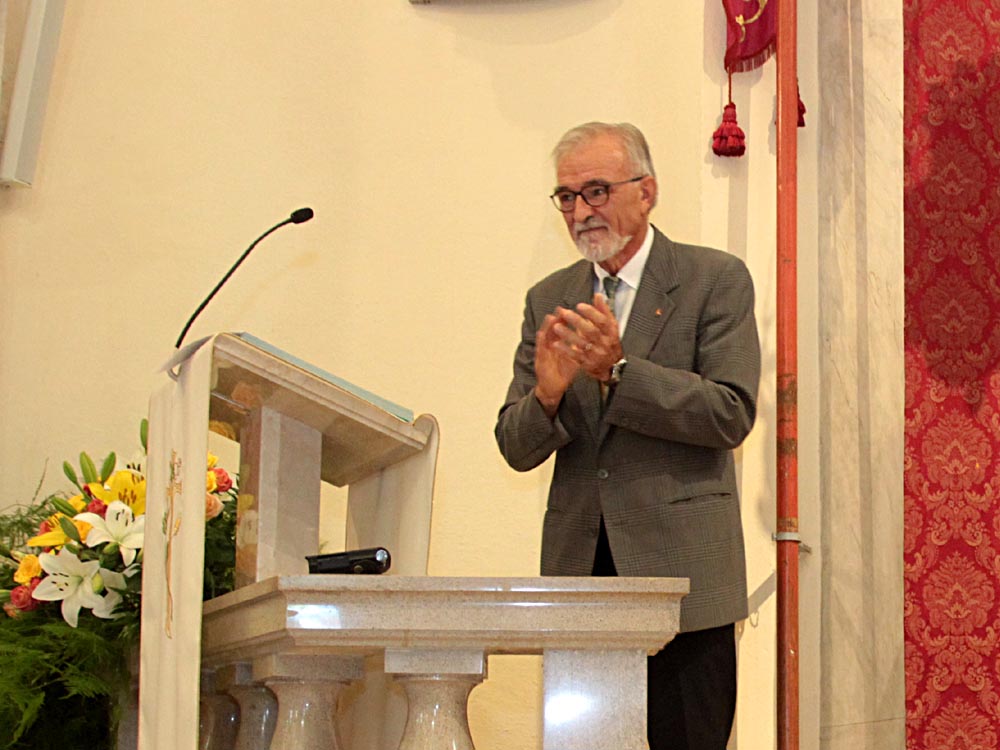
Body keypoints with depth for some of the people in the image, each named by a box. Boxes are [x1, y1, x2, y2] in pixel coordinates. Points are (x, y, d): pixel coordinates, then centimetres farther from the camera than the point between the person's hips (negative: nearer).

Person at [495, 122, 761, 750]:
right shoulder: (549, 300, 14)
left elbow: (732, 415, -9)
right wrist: (547, 395, -12)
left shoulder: (716, 280, 2)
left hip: (679, 564, -3)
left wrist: (617, 370, -18)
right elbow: (517, 449, 11)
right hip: (579, 568, 4)